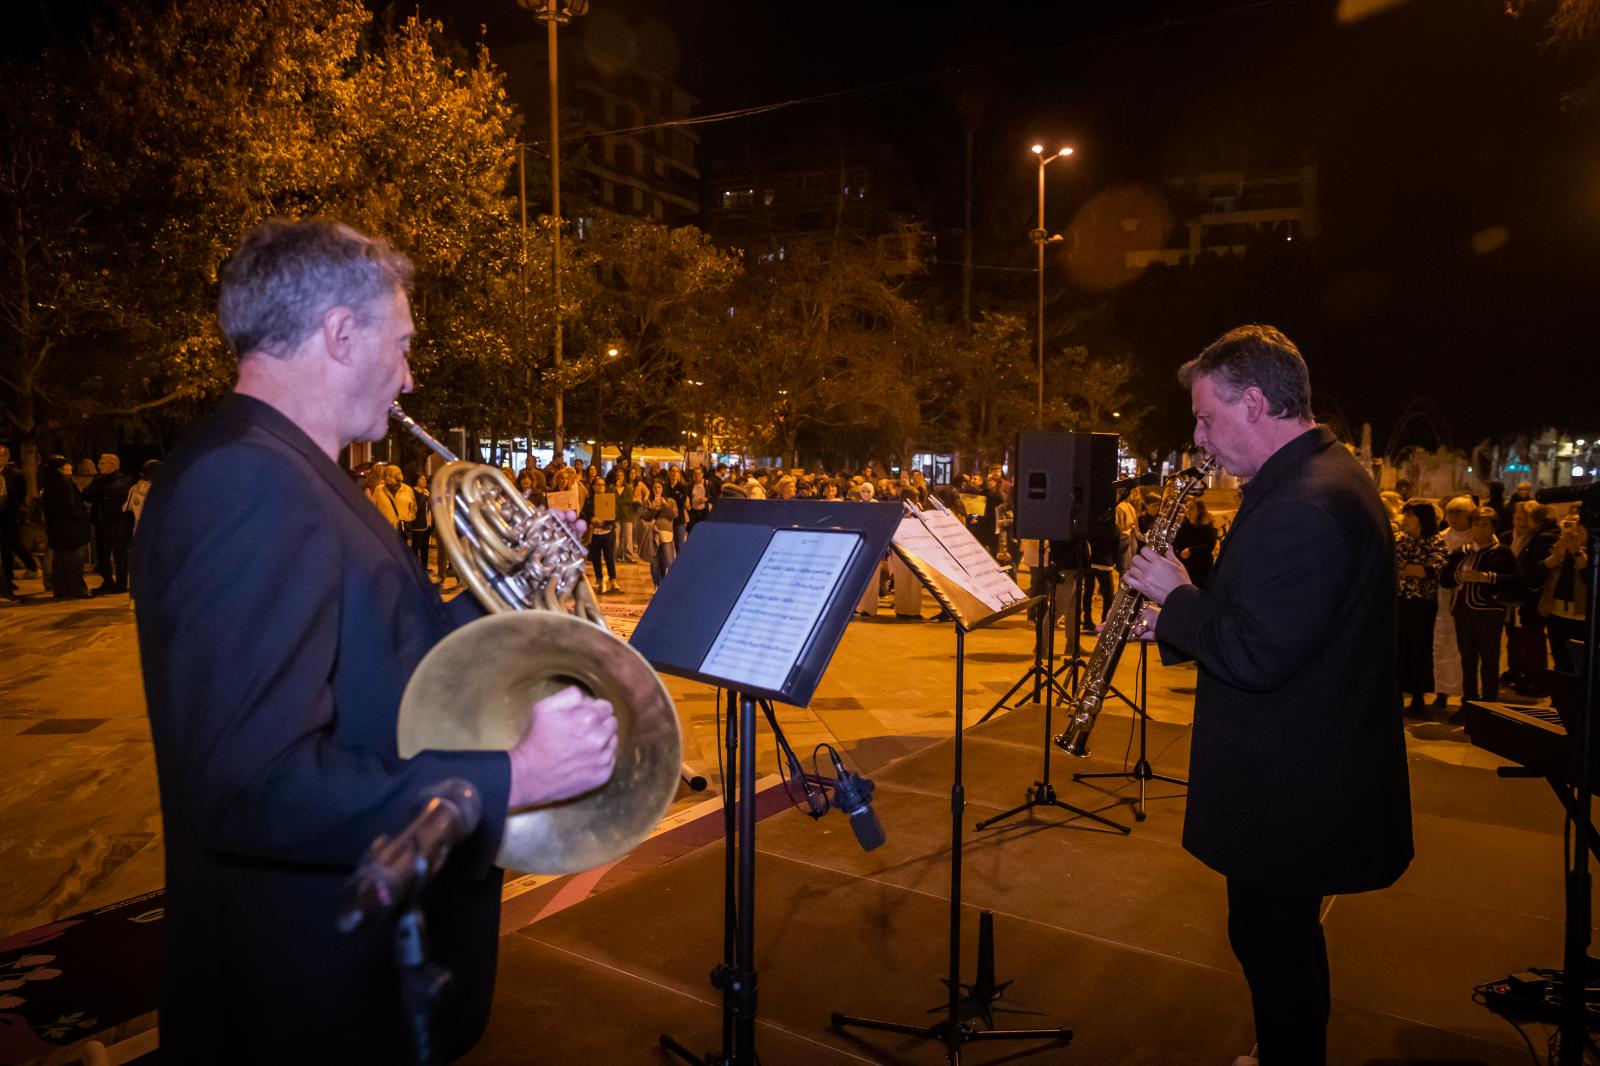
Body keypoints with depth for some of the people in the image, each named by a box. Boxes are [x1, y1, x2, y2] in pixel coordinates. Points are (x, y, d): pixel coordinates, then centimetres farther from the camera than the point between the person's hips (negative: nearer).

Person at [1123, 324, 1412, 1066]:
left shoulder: (1308, 505, -27)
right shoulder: (1320, 478, 8)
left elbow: (1254, 658, -28)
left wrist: (1177, 596, -14)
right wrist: (1179, 618, 4)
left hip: (1290, 788, -10)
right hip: (1309, 773, 10)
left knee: (1270, 940, 8)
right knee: (1284, 936, 25)